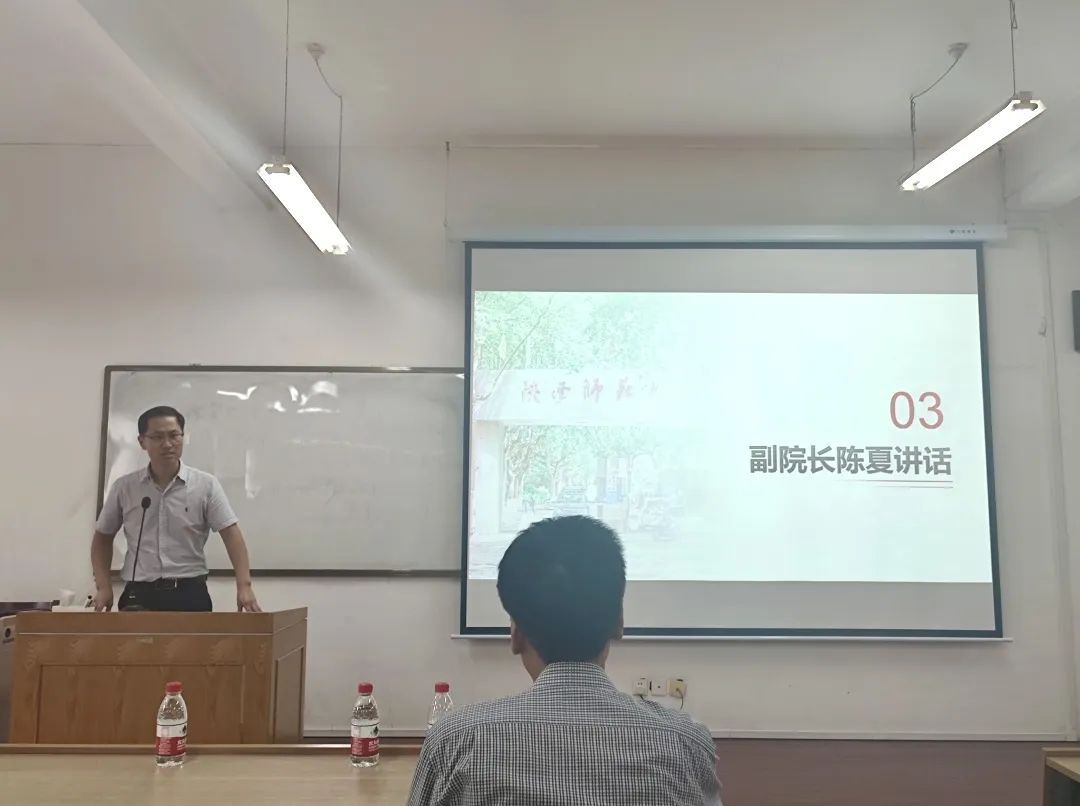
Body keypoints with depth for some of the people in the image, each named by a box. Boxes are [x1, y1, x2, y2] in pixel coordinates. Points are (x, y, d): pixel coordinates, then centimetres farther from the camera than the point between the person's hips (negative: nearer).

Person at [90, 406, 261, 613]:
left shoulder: (205, 485, -2)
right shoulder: (124, 487, 4)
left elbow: (231, 533, -9)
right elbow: (103, 537, 15)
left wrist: (244, 585, -22)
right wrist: (104, 586, 2)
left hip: (190, 594, -1)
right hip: (139, 595, 2)